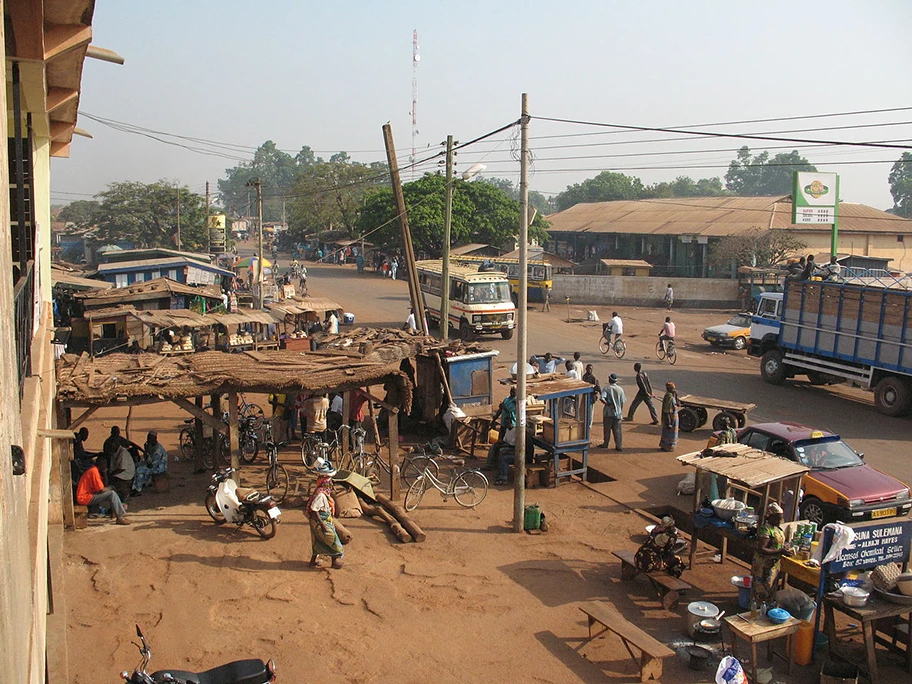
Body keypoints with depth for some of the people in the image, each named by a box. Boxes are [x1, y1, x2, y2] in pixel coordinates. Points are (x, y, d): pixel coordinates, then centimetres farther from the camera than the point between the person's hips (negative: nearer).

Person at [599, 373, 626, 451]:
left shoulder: (606, 389, -8)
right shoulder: (620, 389, -1)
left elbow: (602, 398, -24)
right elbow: (622, 402, 2)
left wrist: (608, 404, -12)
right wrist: (621, 410, 13)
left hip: (608, 412, -2)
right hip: (618, 413, 2)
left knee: (607, 429, 10)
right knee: (617, 430, 6)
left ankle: (605, 444, 21)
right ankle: (619, 446, 4)